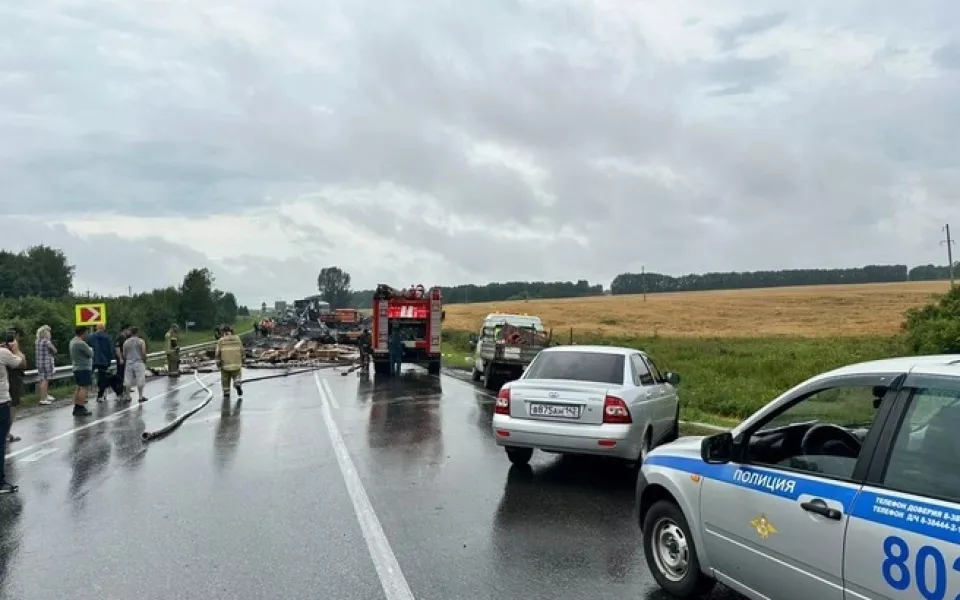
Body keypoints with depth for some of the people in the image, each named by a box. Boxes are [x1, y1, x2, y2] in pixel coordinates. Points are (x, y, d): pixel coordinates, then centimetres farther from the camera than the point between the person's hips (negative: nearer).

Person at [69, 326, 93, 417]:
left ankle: (76, 408, 17)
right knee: (85, 388, -8)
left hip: (77, 368, 10)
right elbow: (91, 354, -15)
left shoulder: (73, 341, 12)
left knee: (79, 387, 14)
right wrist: (90, 349, 7)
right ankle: (80, 408, -11)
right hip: (84, 368, -10)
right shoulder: (81, 343, -20)